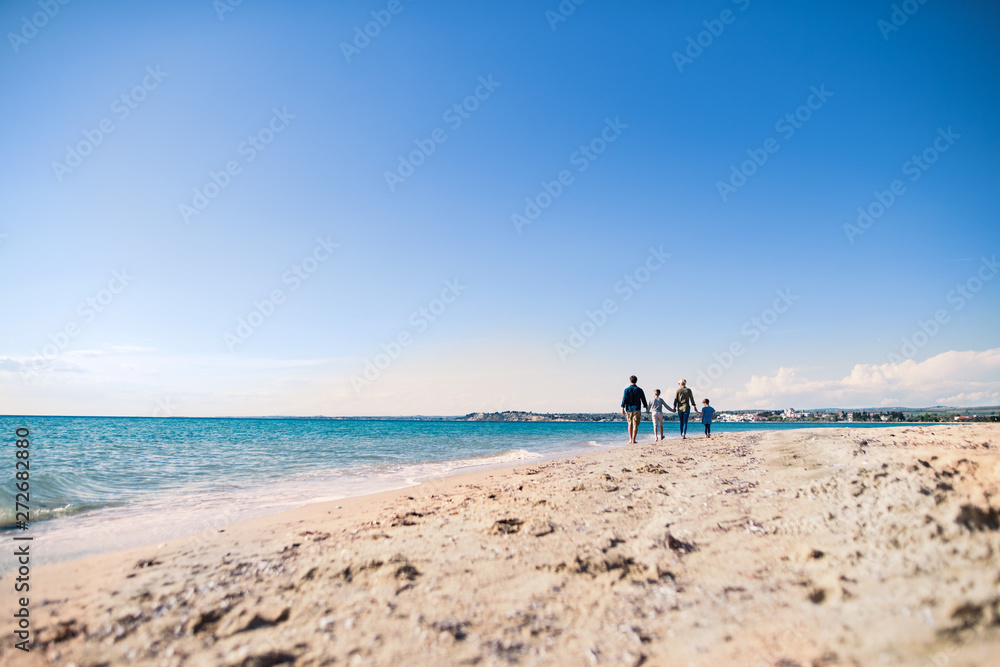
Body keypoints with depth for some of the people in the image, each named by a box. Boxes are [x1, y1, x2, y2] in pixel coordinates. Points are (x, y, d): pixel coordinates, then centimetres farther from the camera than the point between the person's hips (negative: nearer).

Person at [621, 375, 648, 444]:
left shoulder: (627, 389, -1)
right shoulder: (639, 390, 2)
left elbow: (624, 399, -5)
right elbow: (643, 399, 7)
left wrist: (622, 408, -3)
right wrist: (646, 407, 20)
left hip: (629, 409, 1)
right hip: (637, 409, -1)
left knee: (630, 424, 13)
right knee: (635, 425, -2)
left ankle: (630, 439, 12)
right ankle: (633, 440, -8)